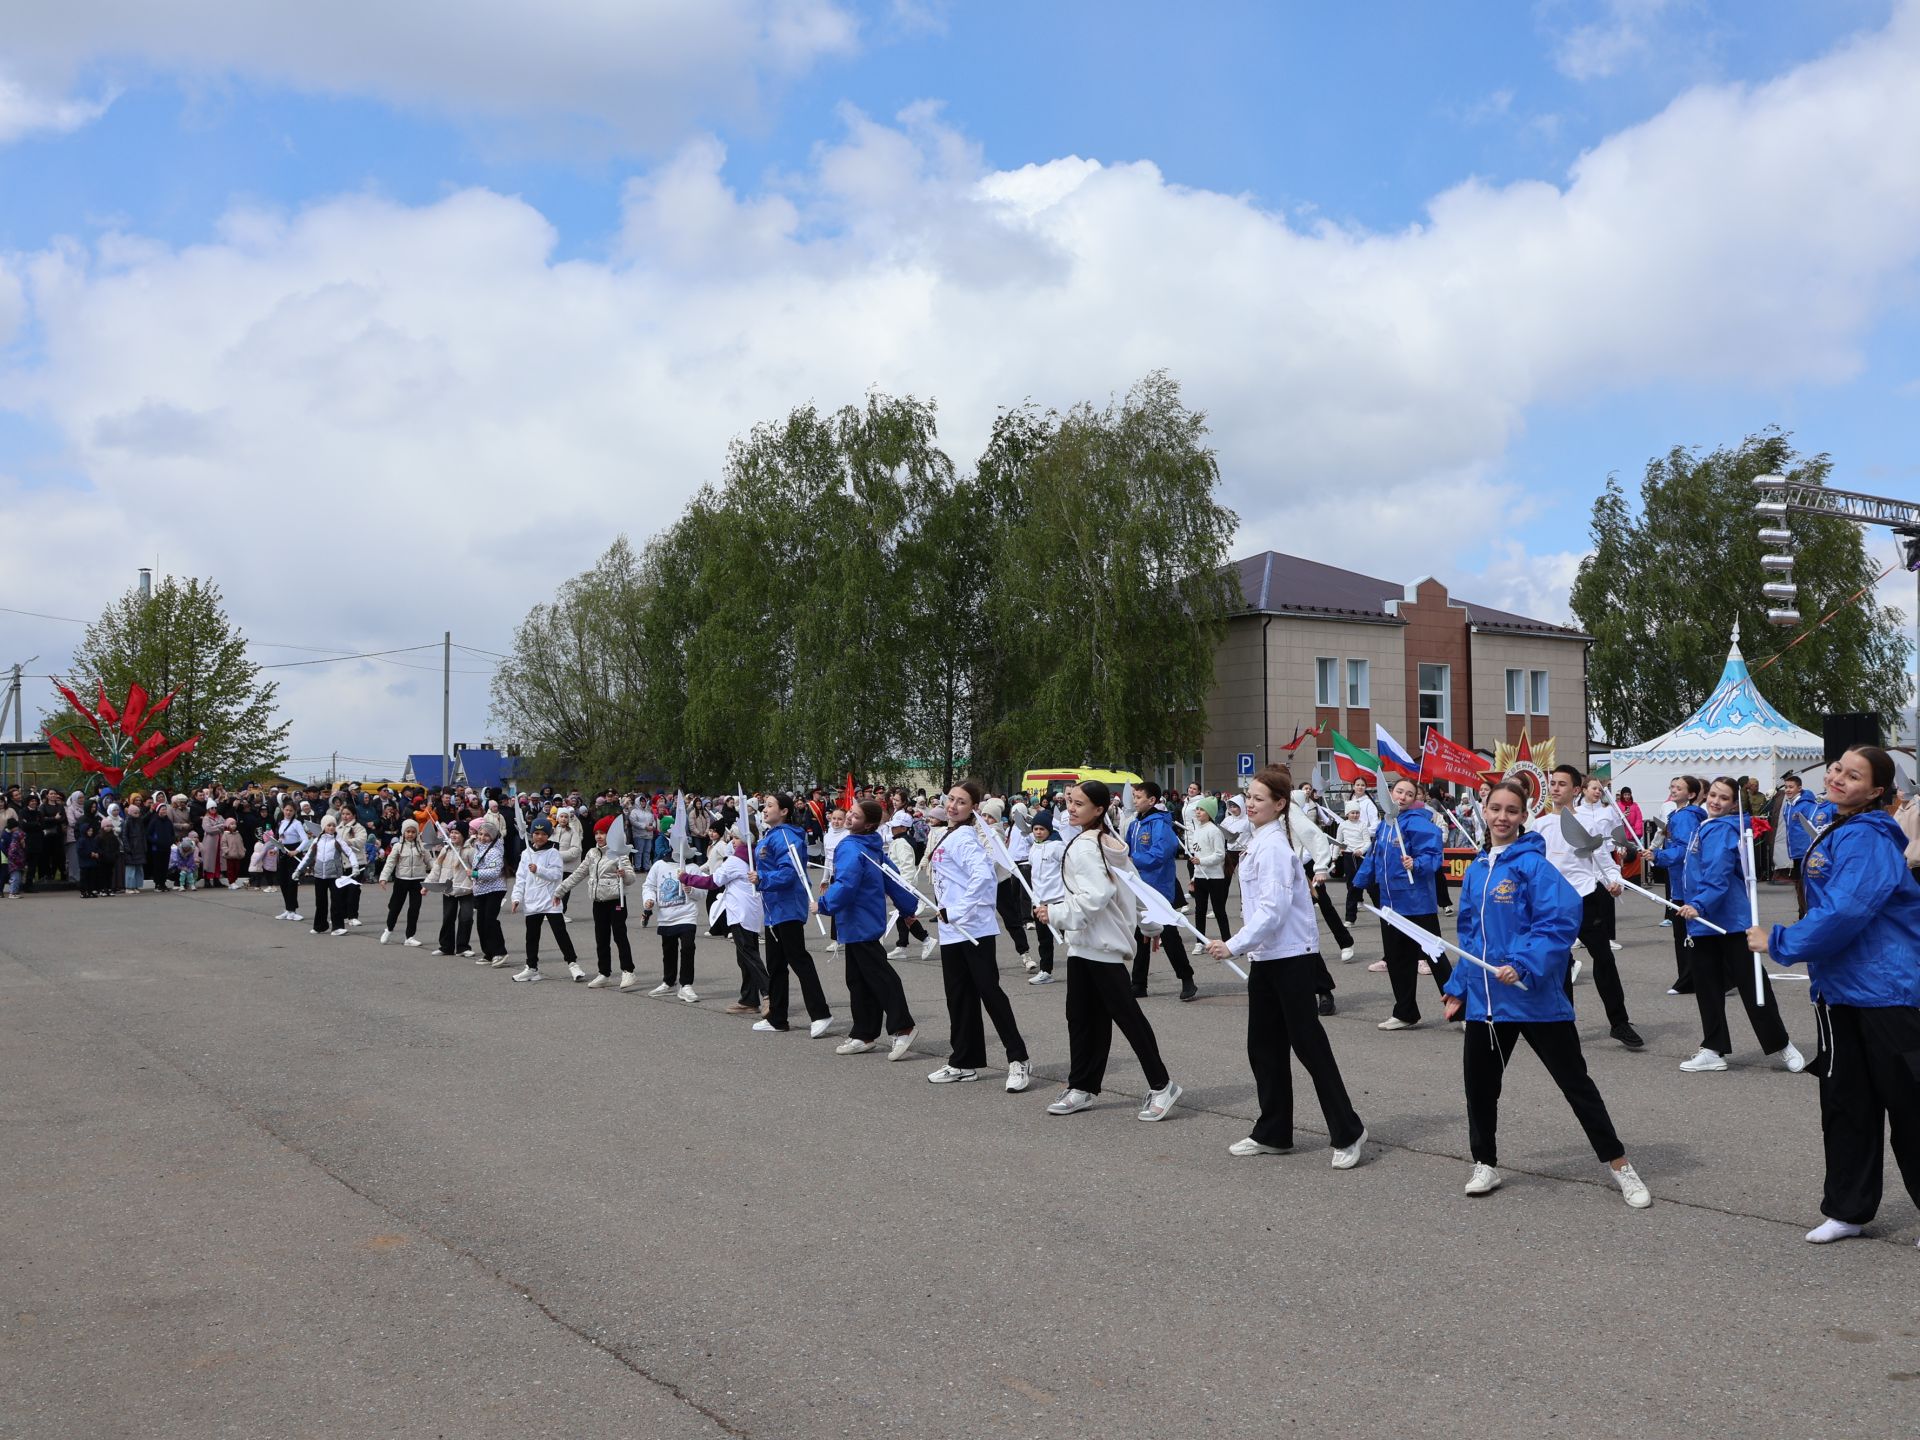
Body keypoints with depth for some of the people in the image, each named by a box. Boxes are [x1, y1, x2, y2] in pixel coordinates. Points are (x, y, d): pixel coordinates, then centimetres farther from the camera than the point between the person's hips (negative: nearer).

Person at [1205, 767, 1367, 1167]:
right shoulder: (1259, 841, 11)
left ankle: (1347, 1133, 5)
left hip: (1291, 957, -10)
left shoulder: (1274, 847, -18)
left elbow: (1272, 909, -25)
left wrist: (1233, 946, -27)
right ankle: (1272, 1133, 22)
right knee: (1263, 1046, 12)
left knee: (1308, 1044, -4)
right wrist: (1245, 946, 19)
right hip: (1266, 957, 10)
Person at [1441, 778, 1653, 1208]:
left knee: (1575, 1081, 4)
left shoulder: (1533, 864, -11)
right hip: (1486, 998, 6)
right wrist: (1457, 987, 16)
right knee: (1480, 1082, 12)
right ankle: (1485, 1164, 29)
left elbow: (1561, 921, -21)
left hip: (1535, 996, -6)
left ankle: (1618, 1164, 16)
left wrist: (1524, 964, -29)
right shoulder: (1476, 871, 10)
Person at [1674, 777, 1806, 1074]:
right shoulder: (1706, 827, 13)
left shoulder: (1722, 830, -15)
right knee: (1706, 987, 10)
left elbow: (1718, 875, -27)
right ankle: (1714, 1050, 17)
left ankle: (1780, 1045, 14)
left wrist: (1699, 905, -36)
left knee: (1752, 984, 0)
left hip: (1730, 921, -9)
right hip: (1704, 921, 9)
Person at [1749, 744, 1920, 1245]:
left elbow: (1843, 914, -26)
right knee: (1845, 1104, 14)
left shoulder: (1867, 840, -18)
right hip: (1840, 990, 9)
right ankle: (1848, 1209, 24)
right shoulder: (1833, 833, 11)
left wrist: (1780, 942, -17)